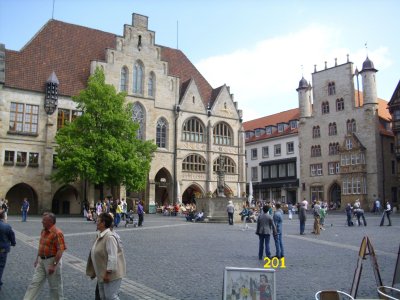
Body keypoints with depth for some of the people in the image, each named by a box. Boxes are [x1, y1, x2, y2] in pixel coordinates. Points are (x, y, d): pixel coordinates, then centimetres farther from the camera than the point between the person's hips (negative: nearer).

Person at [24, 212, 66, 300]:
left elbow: (60, 250, -24)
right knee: (35, 282, 9)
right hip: (41, 260, 8)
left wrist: (54, 265, -25)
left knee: (55, 286, 7)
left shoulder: (57, 233, -21)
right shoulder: (43, 231, 6)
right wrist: (37, 259, 18)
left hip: (52, 261, -8)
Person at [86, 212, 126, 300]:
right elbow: (96, 253, 18)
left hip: (110, 273, -10)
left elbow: (112, 257, -26)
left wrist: (108, 273, -25)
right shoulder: (100, 235, 9)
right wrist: (93, 272, 21)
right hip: (102, 273, 10)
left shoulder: (109, 237, -23)